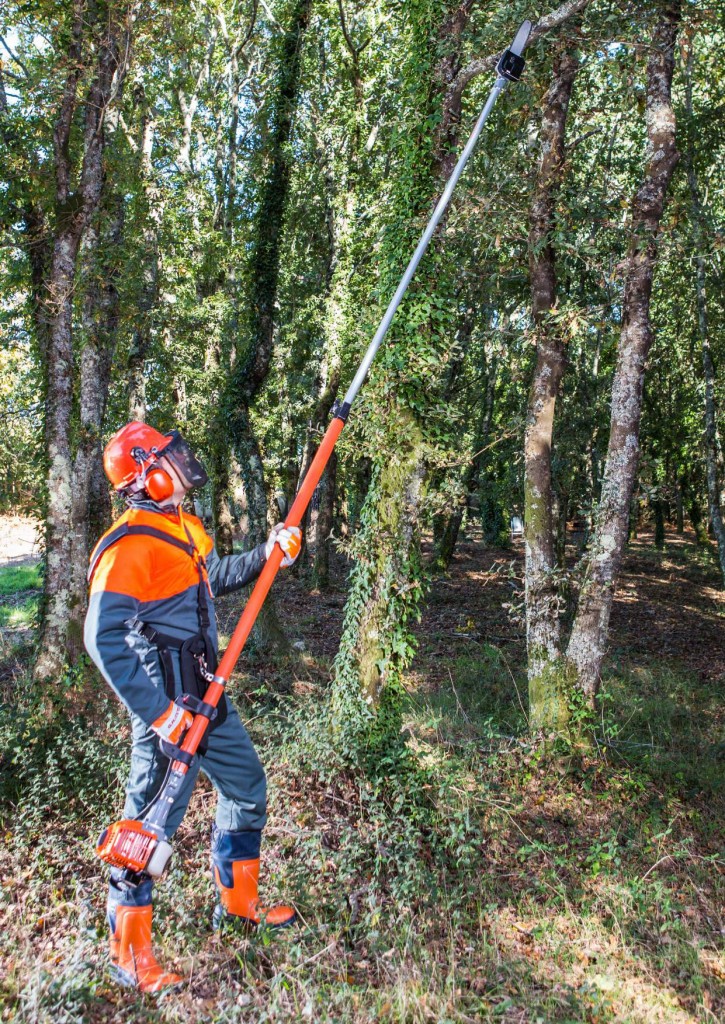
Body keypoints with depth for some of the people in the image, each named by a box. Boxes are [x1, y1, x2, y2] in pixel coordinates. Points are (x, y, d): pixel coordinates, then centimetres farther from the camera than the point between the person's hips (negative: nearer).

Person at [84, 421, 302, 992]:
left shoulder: (186, 528, 7)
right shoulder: (130, 545, -22)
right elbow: (104, 640, -26)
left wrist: (266, 555, 9)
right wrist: (161, 714, -27)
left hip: (207, 695, 9)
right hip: (169, 706, -9)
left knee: (247, 789, 20)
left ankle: (238, 901, 41)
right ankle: (129, 951, 28)